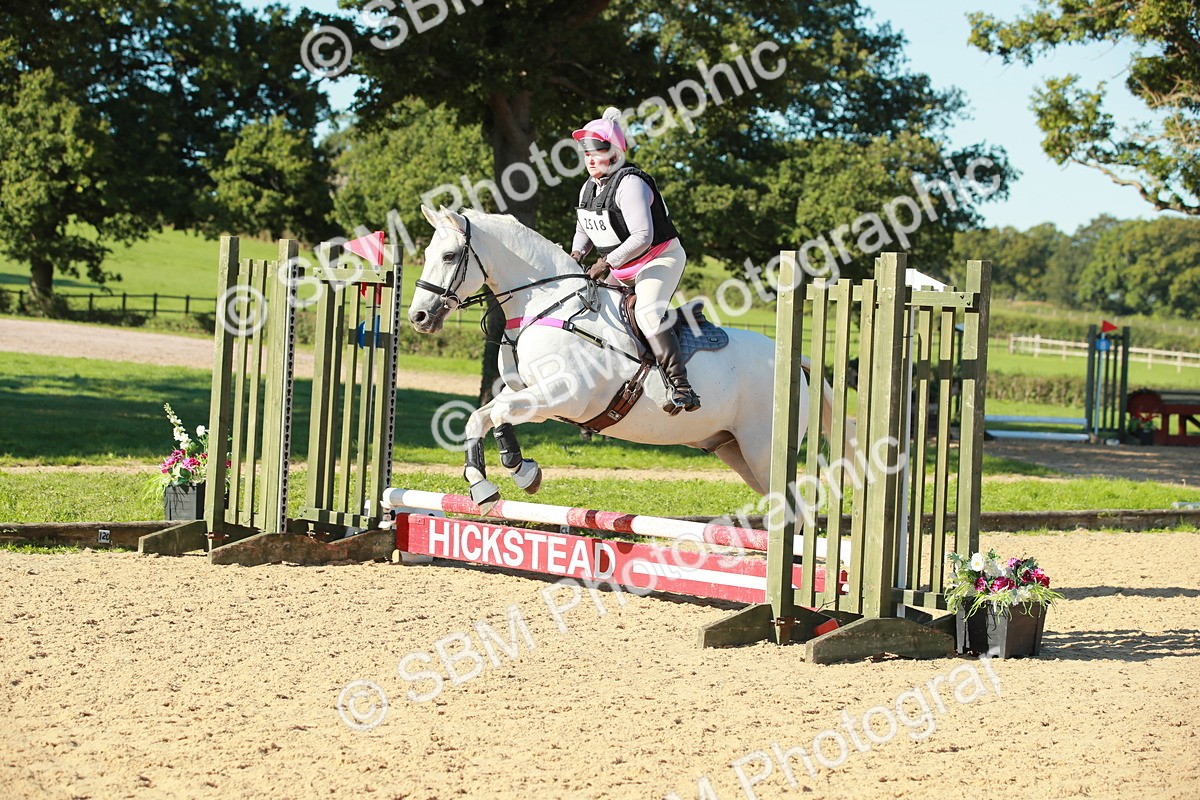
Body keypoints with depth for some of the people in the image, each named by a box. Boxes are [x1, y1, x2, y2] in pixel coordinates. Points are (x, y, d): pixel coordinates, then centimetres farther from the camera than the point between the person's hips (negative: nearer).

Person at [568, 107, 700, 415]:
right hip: (620, 271, 10)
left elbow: (642, 237, -29)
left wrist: (608, 263, -30)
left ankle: (680, 386, -40)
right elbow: (583, 229, 23)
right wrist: (577, 254, 2)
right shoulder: (589, 188, 8)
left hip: (661, 259, -10)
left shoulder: (629, 184, -20)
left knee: (648, 312, -33)